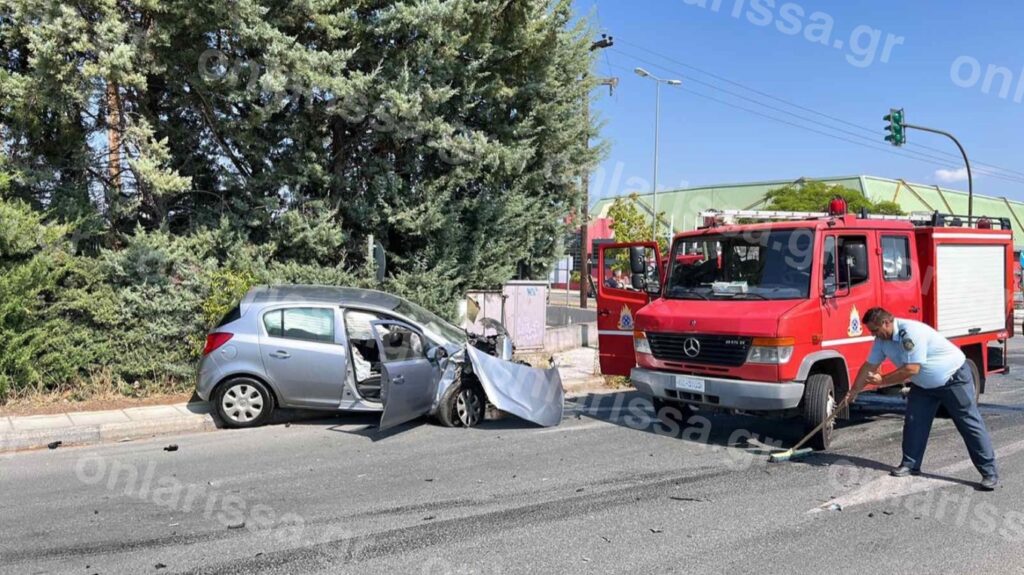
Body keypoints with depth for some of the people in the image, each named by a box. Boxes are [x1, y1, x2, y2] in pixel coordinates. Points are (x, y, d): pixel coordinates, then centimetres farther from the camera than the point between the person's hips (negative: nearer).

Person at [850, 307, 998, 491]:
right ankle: (910, 465, 13)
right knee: (913, 423, 3)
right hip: (924, 385, 8)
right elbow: (869, 367, 2)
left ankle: (989, 473, -1)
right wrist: (852, 393, 4)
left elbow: (912, 369, -32)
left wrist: (882, 380, -22)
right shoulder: (882, 340, -6)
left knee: (970, 425, -5)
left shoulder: (911, 332, -32)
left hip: (954, 378, -8)